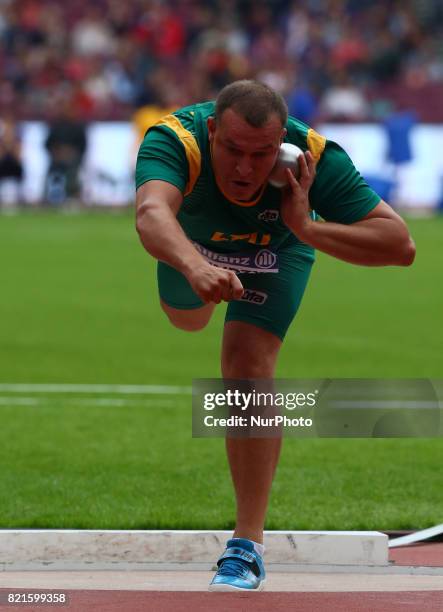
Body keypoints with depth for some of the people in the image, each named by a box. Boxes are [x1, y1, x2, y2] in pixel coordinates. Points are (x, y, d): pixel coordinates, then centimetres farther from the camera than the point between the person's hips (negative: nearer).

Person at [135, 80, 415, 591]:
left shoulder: (314, 157, -42)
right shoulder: (175, 141, -46)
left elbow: (401, 246, -42)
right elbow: (152, 213, -66)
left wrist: (307, 228, -53)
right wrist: (195, 268, -86)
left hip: (279, 245, -2)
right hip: (194, 238, 2)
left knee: (248, 363, -21)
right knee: (187, 319, 31)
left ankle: (248, 545, -16)